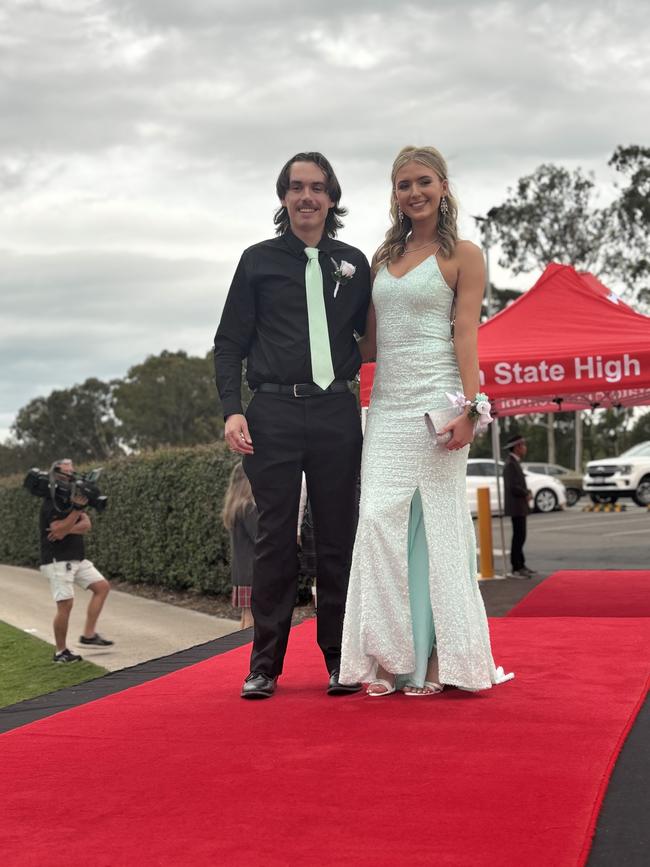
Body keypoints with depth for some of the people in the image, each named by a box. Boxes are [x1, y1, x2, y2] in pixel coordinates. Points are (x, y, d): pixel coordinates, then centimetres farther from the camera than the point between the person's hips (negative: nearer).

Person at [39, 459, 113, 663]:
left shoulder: (73, 498, 12)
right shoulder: (51, 503, -13)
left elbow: (86, 525, -2)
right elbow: (59, 531, -25)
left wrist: (67, 529, -19)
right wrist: (76, 509, -29)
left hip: (77, 559, 9)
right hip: (57, 561, -9)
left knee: (102, 586, 5)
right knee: (66, 604, -10)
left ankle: (88, 635, 8)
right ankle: (60, 652, 2)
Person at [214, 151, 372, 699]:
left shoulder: (353, 263, 13)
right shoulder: (259, 260, 8)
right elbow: (230, 343, 6)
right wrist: (232, 409, -6)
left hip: (337, 413, 2)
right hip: (274, 413, -1)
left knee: (338, 538, 4)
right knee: (275, 539, 0)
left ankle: (339, 659, 13)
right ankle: (265, 664, 7)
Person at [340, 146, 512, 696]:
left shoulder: (462, 255, 2)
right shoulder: (383, 258, 17)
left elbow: (466, 334, -7)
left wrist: (469, 408, -16)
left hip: (435, 399, -5)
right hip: (386, 403, 5)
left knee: (433, 521, -4)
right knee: (380, 518, -2)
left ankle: (435, 661, 4)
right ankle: (392, 657, 4)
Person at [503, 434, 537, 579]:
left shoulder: (514, 463, 15)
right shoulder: (511, 464, -17)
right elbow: (513, 487, -24)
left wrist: (526, 493, 5)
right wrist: (527, 494, -9)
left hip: (519, 507, 10)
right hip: (516, 507, -10)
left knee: (520, 537, 15)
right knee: (518, 537, -8)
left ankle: (521, 566, 22)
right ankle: (516, 569, -6)